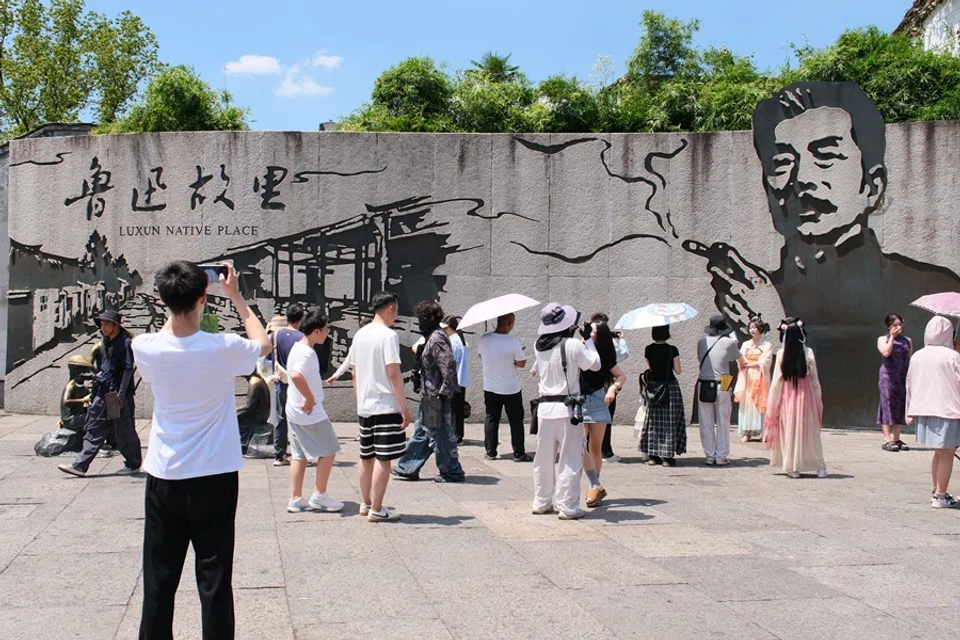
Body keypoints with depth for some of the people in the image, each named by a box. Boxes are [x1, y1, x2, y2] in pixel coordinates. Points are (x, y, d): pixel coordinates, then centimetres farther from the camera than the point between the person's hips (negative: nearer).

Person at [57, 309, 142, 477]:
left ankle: (133, 465, 15)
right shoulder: (107, 342, 13)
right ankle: (80, 465, 8)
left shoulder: (125, 343, -13)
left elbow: (128, 369, -17)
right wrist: (99, 376, 11)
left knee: (124, 431, 1)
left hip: (118, 394, -9)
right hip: (104, 392, 9)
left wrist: (121, 394, -20)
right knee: (94, 428, 7)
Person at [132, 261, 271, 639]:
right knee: (214, 580, 5)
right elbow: (264, 344, 7)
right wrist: (235, 297, 11)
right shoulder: (222, 348, -15)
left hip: (164, 479, 2)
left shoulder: (145, 348, -9)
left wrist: (175, 300, 14)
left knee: (159, 580, 11)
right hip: (214, 478, -2)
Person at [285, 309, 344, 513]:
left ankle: (295, 499, 13)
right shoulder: (307, 353, -20)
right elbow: (296, 375, -38)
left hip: (294, 411, 9)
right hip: (310, 412, -9)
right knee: (329, 450, 3)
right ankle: (320, 496, 6)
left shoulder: (297, 347, 11)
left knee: (299, 455, 12)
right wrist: (310, 399, -27)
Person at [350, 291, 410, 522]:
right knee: (384, 459, -3)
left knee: (367, 456, 16)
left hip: (364, 406, 8)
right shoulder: (388, 335, -14)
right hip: (386, 406, -8)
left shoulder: (360, 334, 10)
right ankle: (376, 510, -2)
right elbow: (393, 374, -18)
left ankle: (366, 503, 26)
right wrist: (404, 408, -15)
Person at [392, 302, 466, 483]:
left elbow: (449, 367, -25)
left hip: (436, 398, -11)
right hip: (429, 397, 11)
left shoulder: (437, 339, -19)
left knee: (441, 435, 0)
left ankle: (452, 473, 11)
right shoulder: (431, 337, 12)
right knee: (421, 433, 16)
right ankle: (407, 468, 25)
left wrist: (443, 393, -22)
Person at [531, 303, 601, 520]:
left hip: (544, 407, 5)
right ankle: (567, 507, 4)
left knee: (544, 458, 14)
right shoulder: (573, 345, -13)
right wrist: (588, 340, 6)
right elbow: (594, 364, -3)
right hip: (566, 408, -5)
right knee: (569, 460, 2)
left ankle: (541, 503, 22)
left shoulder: (540, 347, 3)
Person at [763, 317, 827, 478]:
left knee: (790, 431, 8)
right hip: (806, 397, 1)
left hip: (787, 398, -1)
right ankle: (819, 467, 11)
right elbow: (815, 379, -2)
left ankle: (793, 468, 10)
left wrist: (773, 405, 2)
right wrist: (818, 401, 7)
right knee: (809, 432, 9)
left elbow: (777, 381, -6)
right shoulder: (808, 353, -7)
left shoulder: (782, 353, -9)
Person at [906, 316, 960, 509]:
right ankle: (939, 496, 3)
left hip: (924, 411, 6)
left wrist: (910, 412, 18)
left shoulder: (916, 356, 6)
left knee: (939, 453, 19)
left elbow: (909, 385, 11)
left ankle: (937, 492, 25)